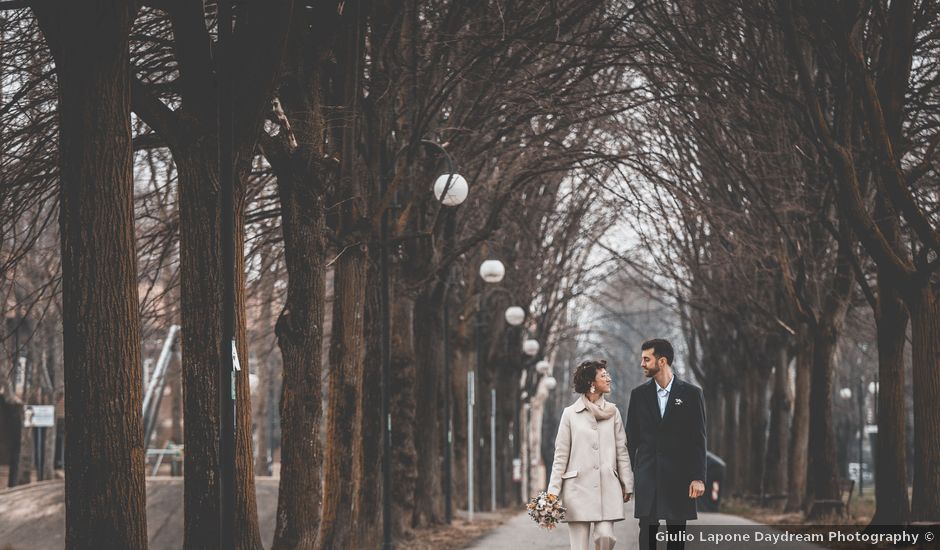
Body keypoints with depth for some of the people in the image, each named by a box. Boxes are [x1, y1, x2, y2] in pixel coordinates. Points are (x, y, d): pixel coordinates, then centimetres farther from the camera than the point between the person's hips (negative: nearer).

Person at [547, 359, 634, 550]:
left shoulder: (613, 412, 8)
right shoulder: (570, 414, 2)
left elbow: (621, 450, 9)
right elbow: (561, 454, 3)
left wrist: (627, 484, 6)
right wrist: (553, 490, -1)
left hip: (607, 487, 1)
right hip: (578, 486, -1)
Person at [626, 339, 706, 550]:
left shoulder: (691, 393, 0)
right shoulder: (639, 394, 7)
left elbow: (698, 439, -1)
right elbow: (632, 439, 9)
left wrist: (698, 477, -8)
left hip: (678, 477, -1)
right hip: (647, 476, 2)